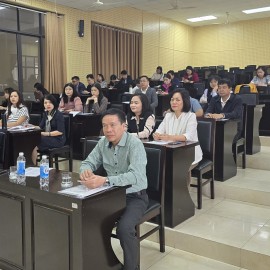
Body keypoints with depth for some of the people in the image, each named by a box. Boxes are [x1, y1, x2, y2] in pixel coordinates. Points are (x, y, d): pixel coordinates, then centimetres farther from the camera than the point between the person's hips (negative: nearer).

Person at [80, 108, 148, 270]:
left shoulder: (135, 144, -20)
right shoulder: (103, 143, 0)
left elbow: (136, 175, -32)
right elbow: (88, 162, 8)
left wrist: (105, 180, -44)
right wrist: (86, 171, -19)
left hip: (135, 197, -6)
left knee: (124, 228, -29)